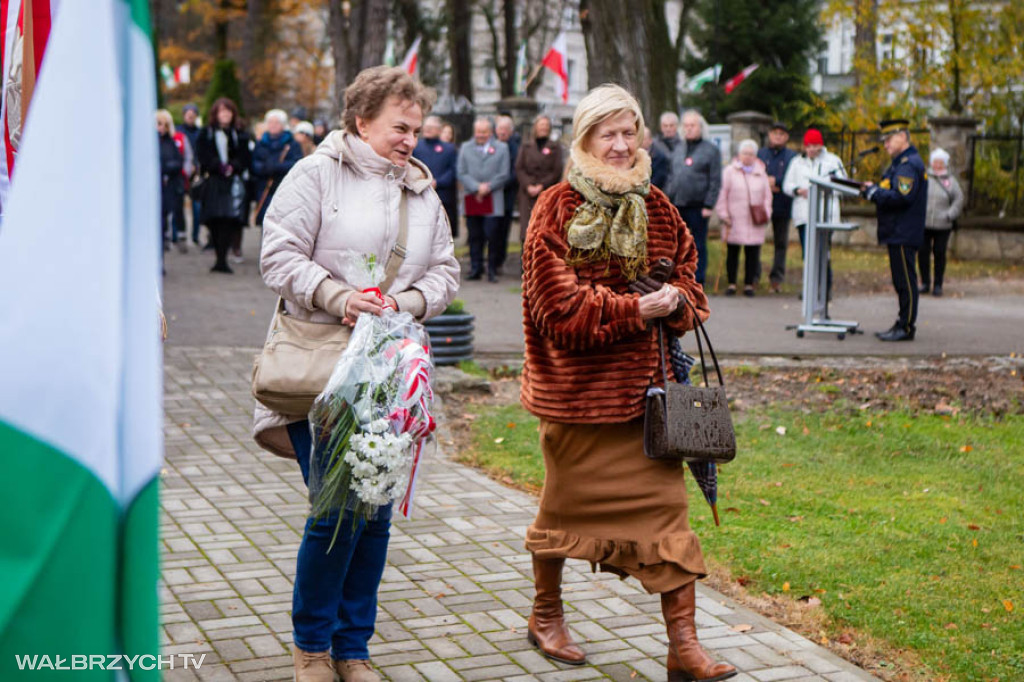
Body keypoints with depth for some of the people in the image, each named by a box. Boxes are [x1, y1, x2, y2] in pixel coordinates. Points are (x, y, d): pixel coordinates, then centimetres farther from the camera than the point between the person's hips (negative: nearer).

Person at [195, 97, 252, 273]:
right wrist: (219, 166, -13)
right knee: (215, 222, -4)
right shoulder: (206, 133, 10)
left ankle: (222, 260, -15)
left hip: (233, 181, 0)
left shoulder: (240, 135, 12)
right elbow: (203, 155, 1)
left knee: (230, 221, -13)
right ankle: (221, 259, 5)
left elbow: (246, 158, 7)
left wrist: (233, 166, -11)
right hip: (213, 182, 0)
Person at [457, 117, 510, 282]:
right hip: (472, 200, 2)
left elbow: (504, 175, 2)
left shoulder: (501, 148, 8)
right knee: (474, 236, 3)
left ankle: (492, 270, 0)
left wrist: (487, 187, -8)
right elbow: (462, 173, 4)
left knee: (492, 236, -7)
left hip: (493, 201, -2)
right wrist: (477, 188, -9)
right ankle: (475, 269, 9)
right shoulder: (465, 147, 13)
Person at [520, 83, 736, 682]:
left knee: (665, 503, -1)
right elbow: (559, 303, -14)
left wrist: (674, 301, -9)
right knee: (567, 502, 12)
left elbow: (686, 269, 14)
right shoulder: (557, 209, -7)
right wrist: (634, 310, -19)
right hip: (577, 382, -4)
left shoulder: (654, 206, 8)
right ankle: (546, 614, 35)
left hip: (645, 381, 4)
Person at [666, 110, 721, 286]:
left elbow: (715, 181, -5)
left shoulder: (711, 150, -1)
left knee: (699, 245, 2)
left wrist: (708, 205, -13)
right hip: (676, 206, 5)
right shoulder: (678, 149, 15)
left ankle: (698, 282, 8)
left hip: (698, 206, -5)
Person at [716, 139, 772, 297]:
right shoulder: (730, 171, 4)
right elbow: (722, 194, 2)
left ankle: (749, 284, 9)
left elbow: (767, 196, 14)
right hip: (734, 221, -2)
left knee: (752, 254, 1)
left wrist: (766, 214, 2)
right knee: (732, 252, 3)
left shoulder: (761, 173, 13)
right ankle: (731, 284, 11)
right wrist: (724, 215, -4)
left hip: (755, 223, 2)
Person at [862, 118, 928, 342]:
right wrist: (874, 190, 5)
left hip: (904, 235, -11)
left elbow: (901, 197, -24)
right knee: (902, 281, 13)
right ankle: (902, 325, 18)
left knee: (905, 281, -6)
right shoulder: (900, 162, 20)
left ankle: (907, 327, -3)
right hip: (897, 233, 11)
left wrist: (873, 192, -16)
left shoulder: (909, 164, -14)